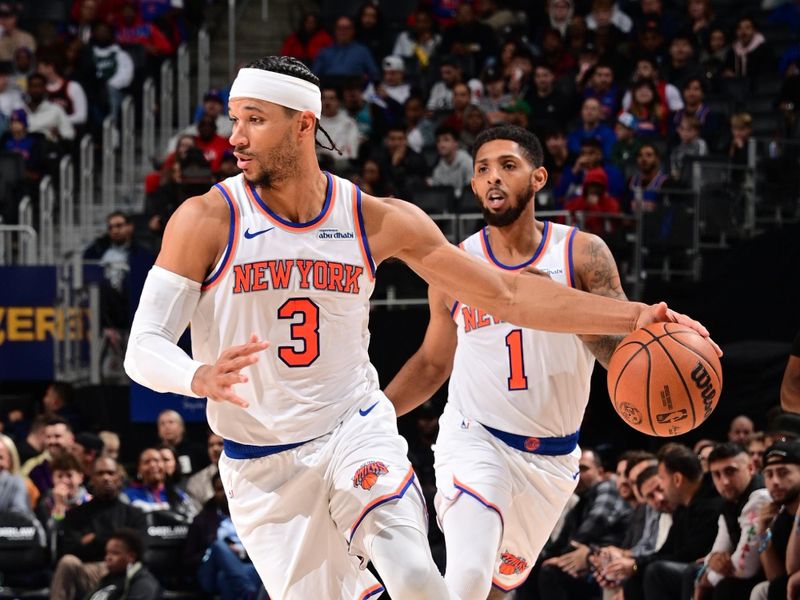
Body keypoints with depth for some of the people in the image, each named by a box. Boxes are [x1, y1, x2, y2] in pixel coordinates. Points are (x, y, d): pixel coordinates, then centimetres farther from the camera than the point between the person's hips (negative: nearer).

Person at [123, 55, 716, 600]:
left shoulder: (378, 220, -5)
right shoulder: (207, 220, -11)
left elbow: (506, 295, 1)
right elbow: (144, 348, -13)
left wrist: (633, 316, -7)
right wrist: (201, 378, -37)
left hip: (355, 432, 0)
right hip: (262, 470, 0)